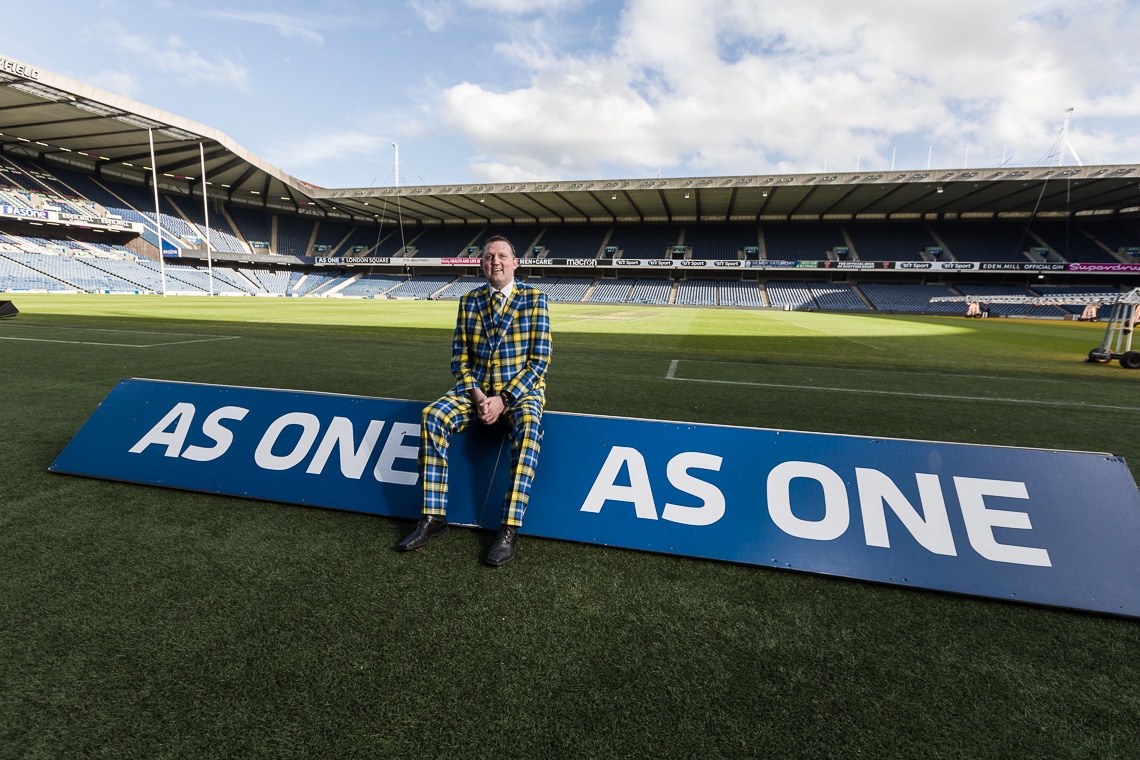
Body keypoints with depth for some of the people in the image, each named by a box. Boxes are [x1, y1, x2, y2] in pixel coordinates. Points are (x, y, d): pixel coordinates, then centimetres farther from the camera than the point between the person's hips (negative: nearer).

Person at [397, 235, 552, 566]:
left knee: (528, 426, -36)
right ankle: (433, 517, -17)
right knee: (432, 416, -24)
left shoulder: (534, 298, -3)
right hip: (476, 389, 3)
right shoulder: (469, 301, 7)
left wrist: (504, 399, -18)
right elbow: (460, 359, 5)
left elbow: (539, 360, -8)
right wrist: (477, 395, -13)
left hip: (521, 390, -3)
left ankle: (509, 529, -33)